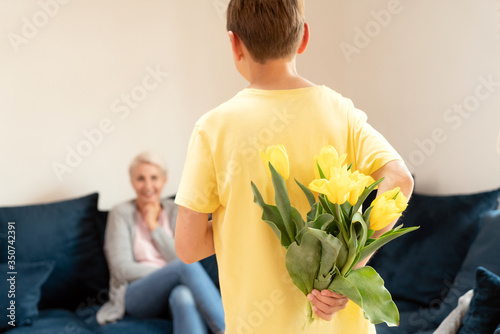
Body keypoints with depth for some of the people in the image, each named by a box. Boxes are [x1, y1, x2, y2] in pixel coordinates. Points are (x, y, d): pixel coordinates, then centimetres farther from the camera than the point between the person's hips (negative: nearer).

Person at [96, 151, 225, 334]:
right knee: (187, 266, -33)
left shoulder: (175, 211, 13)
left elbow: (182, 257, -1)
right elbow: (122, 269, -4)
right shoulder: (121, 213, 5)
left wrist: (154, 226, -4)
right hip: (136, 296, -2)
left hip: (171, 293, 2)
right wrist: (170, 272, -11)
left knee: (183, 295, -39)